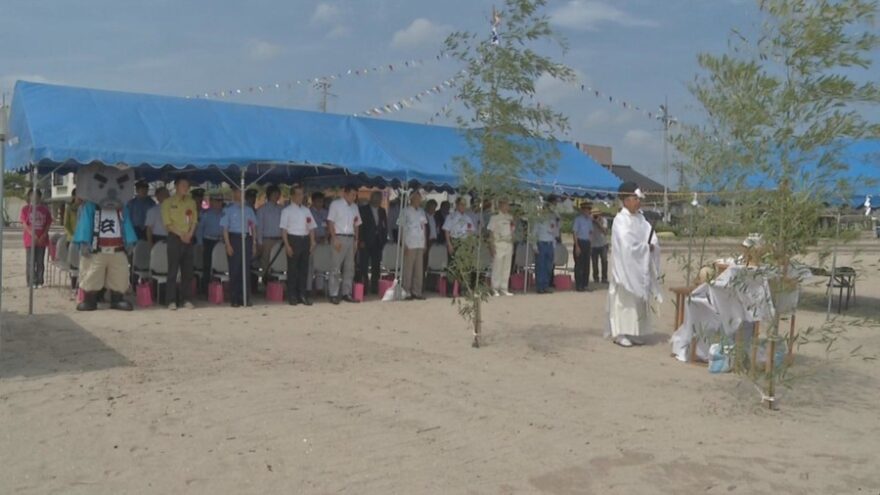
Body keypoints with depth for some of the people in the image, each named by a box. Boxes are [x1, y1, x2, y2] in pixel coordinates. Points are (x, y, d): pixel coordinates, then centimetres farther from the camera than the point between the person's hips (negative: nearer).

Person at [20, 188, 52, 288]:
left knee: (40, 262, 5)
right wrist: (33, 235, -16)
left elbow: (48, 224, 5)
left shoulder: (45, 209, 7)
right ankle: (31, 282, 5)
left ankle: (39, 282, 10)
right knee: (30, 262, 0)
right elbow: (24, 224, -4)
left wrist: (43, 236, -9)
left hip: (42, 240, 2)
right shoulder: (25, 209, 2)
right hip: (29, 239, -2)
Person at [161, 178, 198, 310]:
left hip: (188, 239, 4)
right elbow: (168, 223, -3)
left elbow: (194, 220, 8)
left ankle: (187, 299, 8)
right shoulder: (168, 202, 2)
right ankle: (172, 301, -4)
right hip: (175, 238, -4)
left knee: (188, 270, 3)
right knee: (173, 270, -5)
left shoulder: (191, 202, 13)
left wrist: (189, 234, -8)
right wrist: (181, 234, -13)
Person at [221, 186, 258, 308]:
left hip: (247, 238, 3)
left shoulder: (248, 209, 11)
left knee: (246, 270, 6)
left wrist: (254, 242, 7)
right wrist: (228, 245, -10)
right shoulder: (228, 209, 0)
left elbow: (253, 226, 14)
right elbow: (225, 228, -2)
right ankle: (234, 300, 6)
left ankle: (245, 298, 12)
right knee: (234, 270, -1)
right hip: (234, 238, -3)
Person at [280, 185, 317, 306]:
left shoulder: (306, 210, 14)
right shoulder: (287, 211, -1)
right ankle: (292, 296, 7)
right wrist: (287, 245, -14)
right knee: (292, 268, 0)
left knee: (304, 268, 7)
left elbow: (311, 227, 15)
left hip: (305, 240, 5)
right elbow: (283, 229, -6)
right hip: (293, 239, -5)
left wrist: (312, 242, 4)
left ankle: (302, 295, 15)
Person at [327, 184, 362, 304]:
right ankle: (333, 295, -1)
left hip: (351, 238, 6)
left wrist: (356, 239, 6)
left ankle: (346, 293, 13)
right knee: (336, 267, -5)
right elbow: (330, 222, -7)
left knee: (349, 267, 7)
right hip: (339, 237, -6)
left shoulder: (354, 207, 14)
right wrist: (335, 239, -14)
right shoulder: (335, 204, -2)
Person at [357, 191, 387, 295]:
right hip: (366, 242, -4)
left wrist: (384, 239, 5)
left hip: (378, 242, 4)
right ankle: (363, 288, -4)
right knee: (364, 266, -6)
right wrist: (361, 240, -11)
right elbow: (360, 225, -4)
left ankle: (374, 288, 9)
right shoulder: (363, 209, 1)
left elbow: (385, 226, 16)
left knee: (376, 266, 5)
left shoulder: (382, 211, 14)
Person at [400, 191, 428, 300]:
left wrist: (425, 243, 8)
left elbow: (424, 227, 15)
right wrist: (404, 245, -10)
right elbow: (402, 228, -4)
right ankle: (407, 292, 2)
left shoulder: (421, 211, 14)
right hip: (410, 245, -5)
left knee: (419, 269, 5)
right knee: (408, 269, -3)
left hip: (420, 245, 5)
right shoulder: (406, 211, -2)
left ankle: (417, 292, 10)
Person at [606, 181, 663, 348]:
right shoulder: (621, 219, -11)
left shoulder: (640, 218, 12)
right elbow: (627, 244, -20)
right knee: (624, 299, -4)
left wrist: (652, 245, -15)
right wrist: (646, 247, -9)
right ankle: (619, 334, 1)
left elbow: (652, 238, 6)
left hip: (640, 266, 7)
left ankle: (632, 333, 15)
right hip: (626, 266, -7)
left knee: (638, 299, 8)